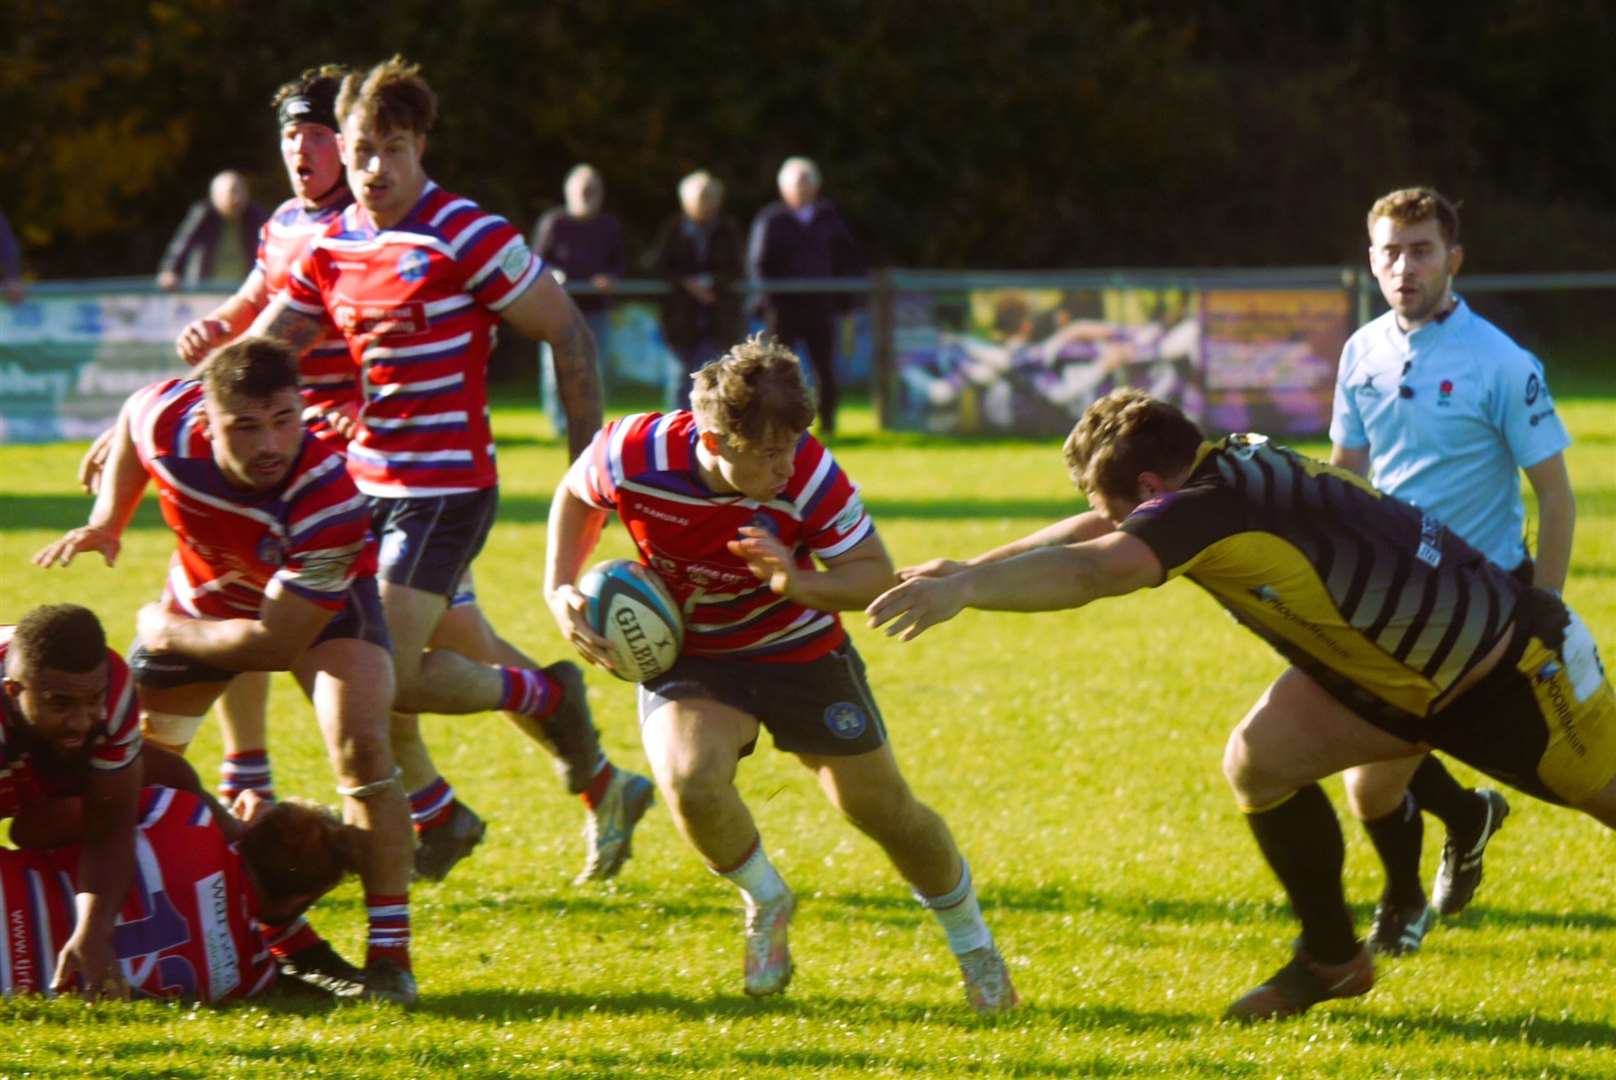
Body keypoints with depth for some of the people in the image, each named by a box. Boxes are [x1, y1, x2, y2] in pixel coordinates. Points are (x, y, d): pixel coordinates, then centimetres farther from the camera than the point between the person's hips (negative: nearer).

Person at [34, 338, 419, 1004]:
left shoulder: (330, 502, -43)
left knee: (360, 747, -26)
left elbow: (274, 644, -35)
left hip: (320, 598, -4)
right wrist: (108, 518, -8)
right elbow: (130, 419, -3)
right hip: (205, 592, 4)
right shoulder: (167, 419, -34)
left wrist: (169, 634, -22)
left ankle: (389, 952, -20)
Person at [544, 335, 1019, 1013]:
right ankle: (765, 901, 5)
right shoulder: (634, 454, -27)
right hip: (685, 652, 0)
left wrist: (803, 585, -39)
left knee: (881, 807, 4)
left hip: (798, 648, 0)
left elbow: (875, 574, -19)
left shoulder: (806, 473, -30)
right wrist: (560, 589, -13)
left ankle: (972, 943, 34)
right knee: (689, 779, -29)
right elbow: (576, 496, -2)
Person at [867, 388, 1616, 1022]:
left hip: (1513, 666, -9)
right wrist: (974, 567, 6)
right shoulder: (1232, 469, -2)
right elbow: (1094, 536, 11)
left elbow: (1095, 569, -45)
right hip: (1396, 674, 9)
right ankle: (1330, 959, 10)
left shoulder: (1215, 503, -30)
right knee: (1259, 761, -2)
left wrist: (965, 588, -49)